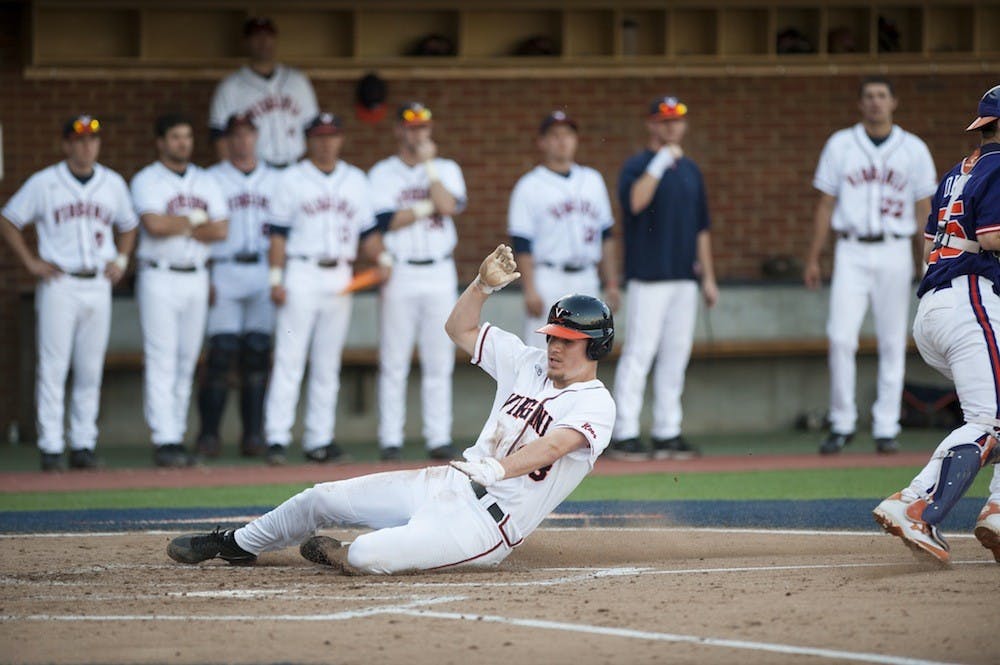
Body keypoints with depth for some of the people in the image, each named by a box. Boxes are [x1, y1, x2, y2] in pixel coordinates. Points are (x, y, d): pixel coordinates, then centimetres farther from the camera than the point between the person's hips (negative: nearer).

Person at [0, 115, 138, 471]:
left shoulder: (113, 184, 11)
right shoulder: (44, 183, 0)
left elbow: (128, 226, 25)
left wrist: (121, 261, 10)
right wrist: (31, 262, -2)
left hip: (98, 285, 4)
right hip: (59, 284, -4)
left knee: (91, 369, 5)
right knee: (53, 366, -6)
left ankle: (83, 443, 11)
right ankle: (51, 447, -4)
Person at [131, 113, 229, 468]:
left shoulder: (205, 182, 14)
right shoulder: (146, 181, -2)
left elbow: (221, 230, 2)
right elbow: (154, 225, -18)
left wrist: (177, 226, -7)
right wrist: (196, 220, -5)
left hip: (196, 278, 5)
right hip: (159, 279, -5)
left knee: (187, 361, 6)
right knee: (161, 361, -8)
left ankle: (177, 435, 11)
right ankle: (164, 441, -11)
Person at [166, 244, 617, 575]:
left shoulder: (595, 404, -11)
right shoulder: (530, 364, 12)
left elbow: (554, 445, -31)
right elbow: (461, 329, 18)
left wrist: (496, 468, -47)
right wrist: (484, 284, 1)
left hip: (487, 523, -8)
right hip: (449, 483, 8)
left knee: (368, 556, -27)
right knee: (322, 498, 8)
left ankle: (336, 555, 9)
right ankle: (237, 545, 32)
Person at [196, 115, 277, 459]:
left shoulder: (274, 180, 15)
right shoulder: (211, 179, 6)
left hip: (264, 273, 3)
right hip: (224, 272, -3)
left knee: (258, 353, 0)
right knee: (222, 351, -10)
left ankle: (254, 434, 3)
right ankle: (208, 434, -5)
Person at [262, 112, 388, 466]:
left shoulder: (356, 180, 14)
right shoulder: (291, 180, 3)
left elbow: (367, 230, 13)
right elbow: (279, 233, -1)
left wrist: (382, 258, -6)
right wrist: (275, 278, -9)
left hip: (340, 277, 4)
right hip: (301, 274, -4)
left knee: (328, 364, 6)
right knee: (289, 358, -9)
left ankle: (319, 439, 9)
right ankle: (277, 437, -10)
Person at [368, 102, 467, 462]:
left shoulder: (446, 169, 11)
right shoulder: (382, 173, 4)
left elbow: (450, 205, -9)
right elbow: (386, 221, -10)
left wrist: (428, 164, -7)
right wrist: (429, 206, -7)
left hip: (440, 274, 2)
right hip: (400, 273, -2)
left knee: (439, 363, 2)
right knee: (393, 362, -2)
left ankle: (439, 438, 4)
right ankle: (390, 439, 1)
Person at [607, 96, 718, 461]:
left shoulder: (690, 170, 17)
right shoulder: (637, 166, -3)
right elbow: (633, 202, -23)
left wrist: (708, 276, 16)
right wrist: (661, 163, -24)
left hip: (685, 278, 7)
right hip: (648, 276, -7)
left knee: (675, 357, 7)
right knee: (639, 352, -9)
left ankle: (668, 433, 12)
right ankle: (624, 434, -9)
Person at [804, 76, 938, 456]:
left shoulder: (914, 150, 7)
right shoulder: (840, 145, 8)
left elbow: (924, 208, 7)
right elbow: (825, 204, 9)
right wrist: (813, 258, 5)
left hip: (895, 252, 0)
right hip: (851, 252, 0)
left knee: (892, 341, 1)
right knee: (841, 338, -10)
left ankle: (886, 428, 7)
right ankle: (841, 424, -1)